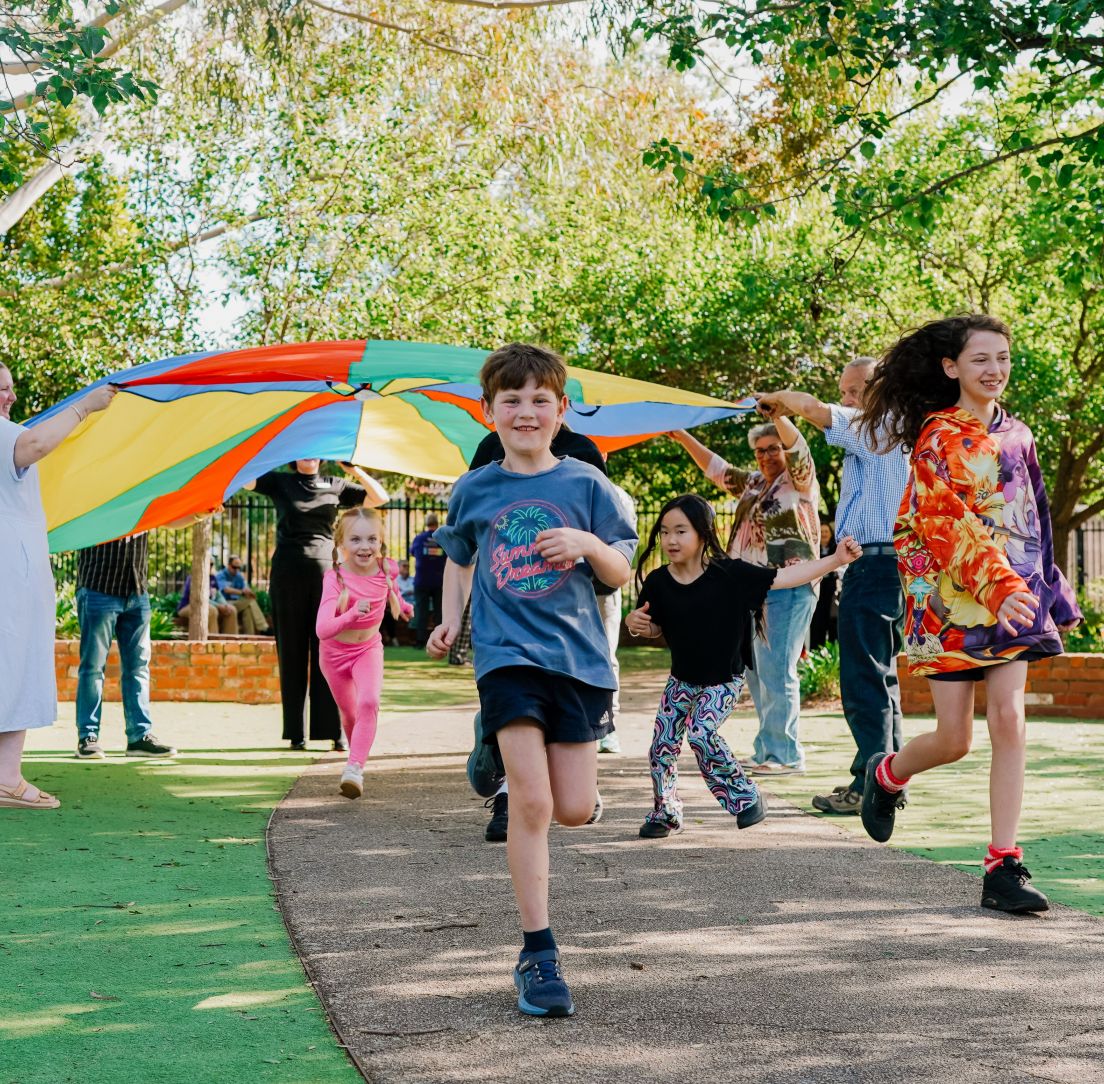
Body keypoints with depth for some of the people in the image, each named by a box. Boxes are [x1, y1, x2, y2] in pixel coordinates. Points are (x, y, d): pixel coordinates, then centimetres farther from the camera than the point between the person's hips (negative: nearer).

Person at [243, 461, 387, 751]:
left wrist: (354, 469, -2)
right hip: (288, 573, -1)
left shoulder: (335, 487, 11)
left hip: (325, 572, 1)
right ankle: (295, 733, 5)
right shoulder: (280, 482, 8)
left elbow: (379, 498, 9)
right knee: (292, 653, 2)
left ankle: (335, 730, -3)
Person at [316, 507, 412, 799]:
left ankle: (355, 768, -29)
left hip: (369, 647, 1)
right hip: (335, 652, -1)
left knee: (369, 702, -25)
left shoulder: (385, 569, -20)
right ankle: (357, 751, 46)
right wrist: (352, 615, -58)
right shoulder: (335, 579, -32)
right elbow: (322, 629, -43)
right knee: (349, 714, 16)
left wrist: (401, 604, 24)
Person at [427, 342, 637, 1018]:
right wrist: (450, 620, 9)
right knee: (531, 803, -13)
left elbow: (622, 575, 4)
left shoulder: (585, 483, 2)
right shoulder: (474, 490, 6)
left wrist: (590, 544, -17)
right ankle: (538, 956, -4)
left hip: (578, 654, 1)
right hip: (508, 654, -1)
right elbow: (460, 560, 24)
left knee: (573, 811, 2)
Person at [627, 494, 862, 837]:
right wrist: (636, 623, -17)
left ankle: (746, 795, -4)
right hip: (682, 679, 4)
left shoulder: (730, 574, -19)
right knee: (663, 745, 2)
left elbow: (783, 577, -19)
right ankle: (665, 812, 24)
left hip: (724, 680, -4)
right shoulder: (658, 582, -10)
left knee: (701, 732, -23)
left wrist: (835, 560, -25)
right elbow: (655, 629, 7)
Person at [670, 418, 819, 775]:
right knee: (755, 671, 9)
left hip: (788, 588, -8)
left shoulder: (799, 482, 0)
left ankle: (785, 753, -9)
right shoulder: (753, 484, 21)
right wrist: (683, 438, 22)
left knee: (776, 670, -13)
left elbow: (798, 447, -18)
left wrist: (778, 414, -35)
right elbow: (716, 468, 29)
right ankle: (767, 748, 15)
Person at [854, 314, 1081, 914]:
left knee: (1009, 720, -8)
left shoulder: (1015, 435, 12)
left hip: (1013, 593, 5)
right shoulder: (939, 438, -8)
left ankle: (1003, 867, -5)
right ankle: (886, 773, 34)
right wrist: (998, 588, -30)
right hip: (952, 599, -5)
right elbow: (951, 526, -18)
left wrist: (1051, 593, 18)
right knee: (954, 739, -1)